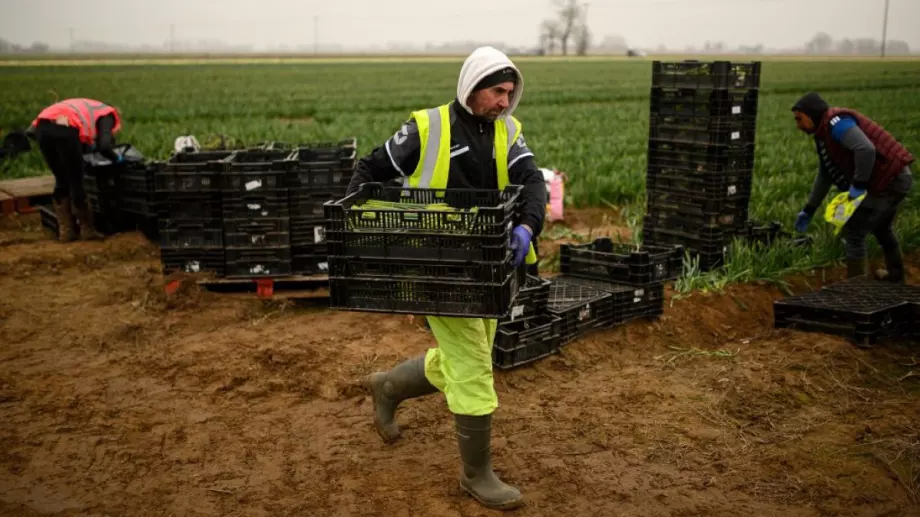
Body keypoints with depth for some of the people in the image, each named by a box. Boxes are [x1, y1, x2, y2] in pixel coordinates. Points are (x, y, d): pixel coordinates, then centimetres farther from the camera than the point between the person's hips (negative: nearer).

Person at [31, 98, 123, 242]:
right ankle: (87, 230, 19)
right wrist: (116, 157, 20)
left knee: (62, 182, 20)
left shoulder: (84, 108, 39)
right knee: (76, 183, 8)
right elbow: (104, 147, 2)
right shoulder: (107, 114, 19)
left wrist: (89, 145, 38)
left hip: (42, 127, 7)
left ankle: (65, 231, 22)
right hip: (65, 129, -7)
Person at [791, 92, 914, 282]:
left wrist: (859, 185, -24)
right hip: (896, 178, 11)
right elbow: (825, 176, 22)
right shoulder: (824, 133, 15)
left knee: (854, 231, -4)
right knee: (881, 228, 30)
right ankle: (895, 276, 48)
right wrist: (809, 210, 22)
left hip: (889, 180, -11)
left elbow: (866, 149, -33)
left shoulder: (836, 123, -17)